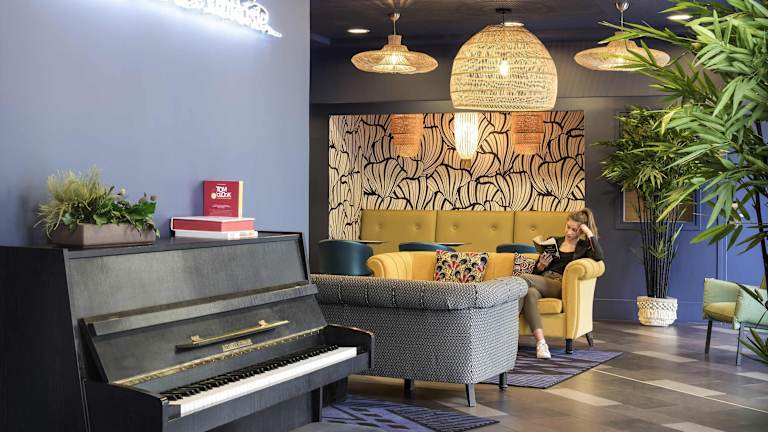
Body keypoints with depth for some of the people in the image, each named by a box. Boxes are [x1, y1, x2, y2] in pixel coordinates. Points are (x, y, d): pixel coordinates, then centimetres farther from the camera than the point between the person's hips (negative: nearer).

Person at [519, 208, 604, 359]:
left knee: (522, 279, -31)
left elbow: (598, 257, -9)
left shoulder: (584, 246, 17)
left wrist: (589, 233, -4)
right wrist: (541, 266, 0)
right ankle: (541, 343, -43)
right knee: (530, 294, -37)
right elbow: (535, 272, 23)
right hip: (541, 282, 3)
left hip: (561, 286, -3)